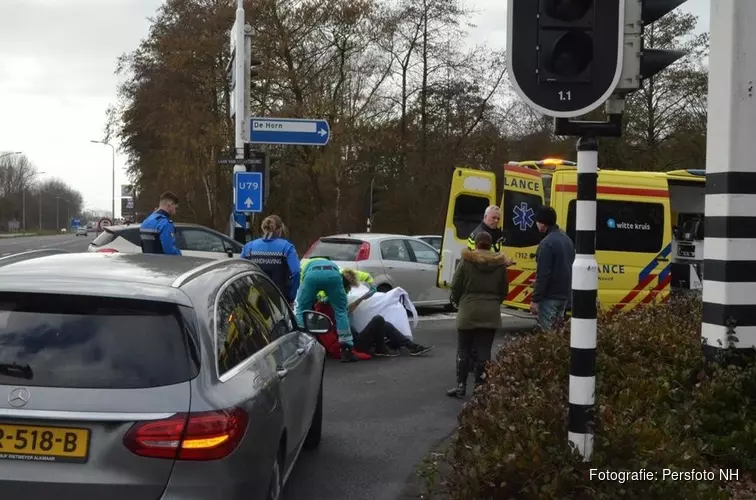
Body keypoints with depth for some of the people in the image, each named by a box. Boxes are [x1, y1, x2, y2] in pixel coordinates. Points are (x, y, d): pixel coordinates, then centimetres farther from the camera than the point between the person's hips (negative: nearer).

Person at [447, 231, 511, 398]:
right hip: (491, 313, 2)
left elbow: (455, 287, -3)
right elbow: (504, 290, 9)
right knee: (484, 350, 4)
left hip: (468, 312, -2)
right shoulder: (500, 264, 2)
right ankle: (480, 387, 5)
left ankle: (461, 386, 6)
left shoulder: (466, 261, -6)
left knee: (463, 350, 6)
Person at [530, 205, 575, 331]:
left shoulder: (547, 243, -19)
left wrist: (535, 300, -17)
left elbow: (542, 275, -21)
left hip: (550, 297, -9)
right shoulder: (566, 239, 11)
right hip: (564, 294, 9)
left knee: (547, 331, -4)